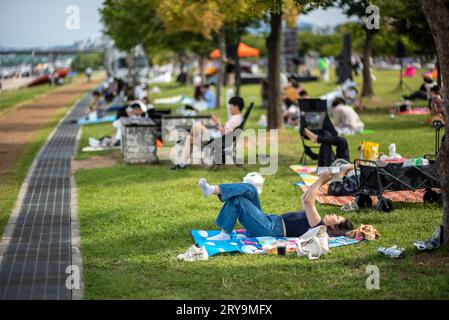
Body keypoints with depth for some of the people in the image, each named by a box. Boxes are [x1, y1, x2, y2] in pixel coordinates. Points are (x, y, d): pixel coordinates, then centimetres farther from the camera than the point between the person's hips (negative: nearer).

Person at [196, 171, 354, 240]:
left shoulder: (318, 226, -12)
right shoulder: (316, 222, 17)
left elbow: (307, 201, -23)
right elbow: (304, 199, 28)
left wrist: (320, 181, -16)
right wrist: (319, 183, 18)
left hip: (269, 229, -9)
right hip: (269, 220, 9)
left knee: (238, 200, -18)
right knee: (250, 189, -6)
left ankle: (225, 234, -12)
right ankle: (212, 190, -18)